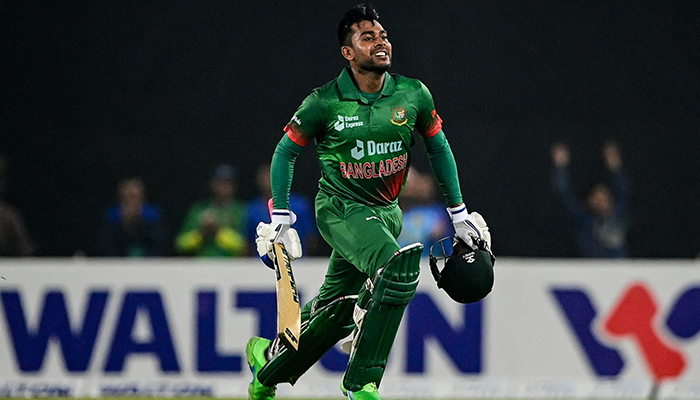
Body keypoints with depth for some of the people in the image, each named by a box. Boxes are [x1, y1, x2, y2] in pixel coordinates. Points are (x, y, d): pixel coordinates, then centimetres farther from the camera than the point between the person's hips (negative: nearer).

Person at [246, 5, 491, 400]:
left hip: (385, 213, 5)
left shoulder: (414, 95, -1)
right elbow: (286, 151, 2)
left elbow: (438, 148, 12)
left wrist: (459, 212, 12)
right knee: (398, 267, -30)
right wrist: (281, 217, -3)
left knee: (336, 309, 6)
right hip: (340, 208, -5)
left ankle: (269, 359, 33)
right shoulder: (325, 102, -10)